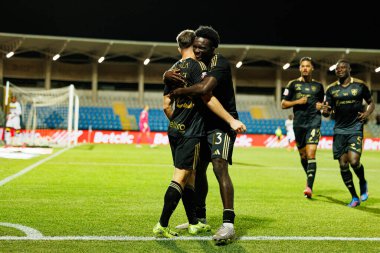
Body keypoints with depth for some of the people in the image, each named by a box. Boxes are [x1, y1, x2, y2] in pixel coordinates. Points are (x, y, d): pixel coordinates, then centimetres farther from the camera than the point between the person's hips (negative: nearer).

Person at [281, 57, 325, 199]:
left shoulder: (318, 86, 12)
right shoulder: (293, 84, 8)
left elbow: (322, 102, 25)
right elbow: (283, 104, 6)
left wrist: (321, 105, 2)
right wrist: (297, 102, -9)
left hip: (314, 123, -1)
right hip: (298, 124, 1)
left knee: (311, 154, -15)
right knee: (303, 155, 11)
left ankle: (309, 187, -21)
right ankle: (309, 179, 36)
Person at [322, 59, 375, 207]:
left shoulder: (360, 85, 2)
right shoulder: (331, 89, 7)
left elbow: (371, 103, 13)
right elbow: (328, 110, 9)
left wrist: (367, 113, -7)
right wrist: (325, 111, -15)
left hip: (355, 129, -3)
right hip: (339, 130, 3)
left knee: (354, 160, -20)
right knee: (343, 165, 1)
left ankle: (363, 183, 13)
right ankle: (354, 198, 16)